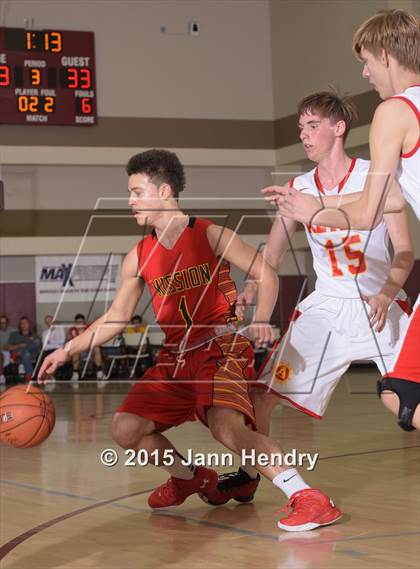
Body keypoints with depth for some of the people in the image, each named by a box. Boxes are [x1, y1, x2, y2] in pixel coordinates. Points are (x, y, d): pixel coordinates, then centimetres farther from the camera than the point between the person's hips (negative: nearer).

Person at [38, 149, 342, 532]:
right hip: (176, 358, 7)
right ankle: (188, 477, 24)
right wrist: (67, 351, 7)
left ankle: (305, 497, -26)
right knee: (126, 429, -1)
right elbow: (116, 318, 14)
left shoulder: (209, 235, -5)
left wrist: (261, 319, -24)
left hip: (221, 349, -6)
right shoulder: (139, 258, 9)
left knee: (226, 426, -31)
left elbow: (266, 274, -6)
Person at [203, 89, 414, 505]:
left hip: (381, 306, -3)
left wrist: (387, 294, -26)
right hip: (326, 309, 3)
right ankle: (248, 475, 17)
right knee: (263, 392, -3)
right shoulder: (298, 189, 4)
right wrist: (250, 292, -14)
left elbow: (404, 250, -8)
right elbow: (271, 254, 5)